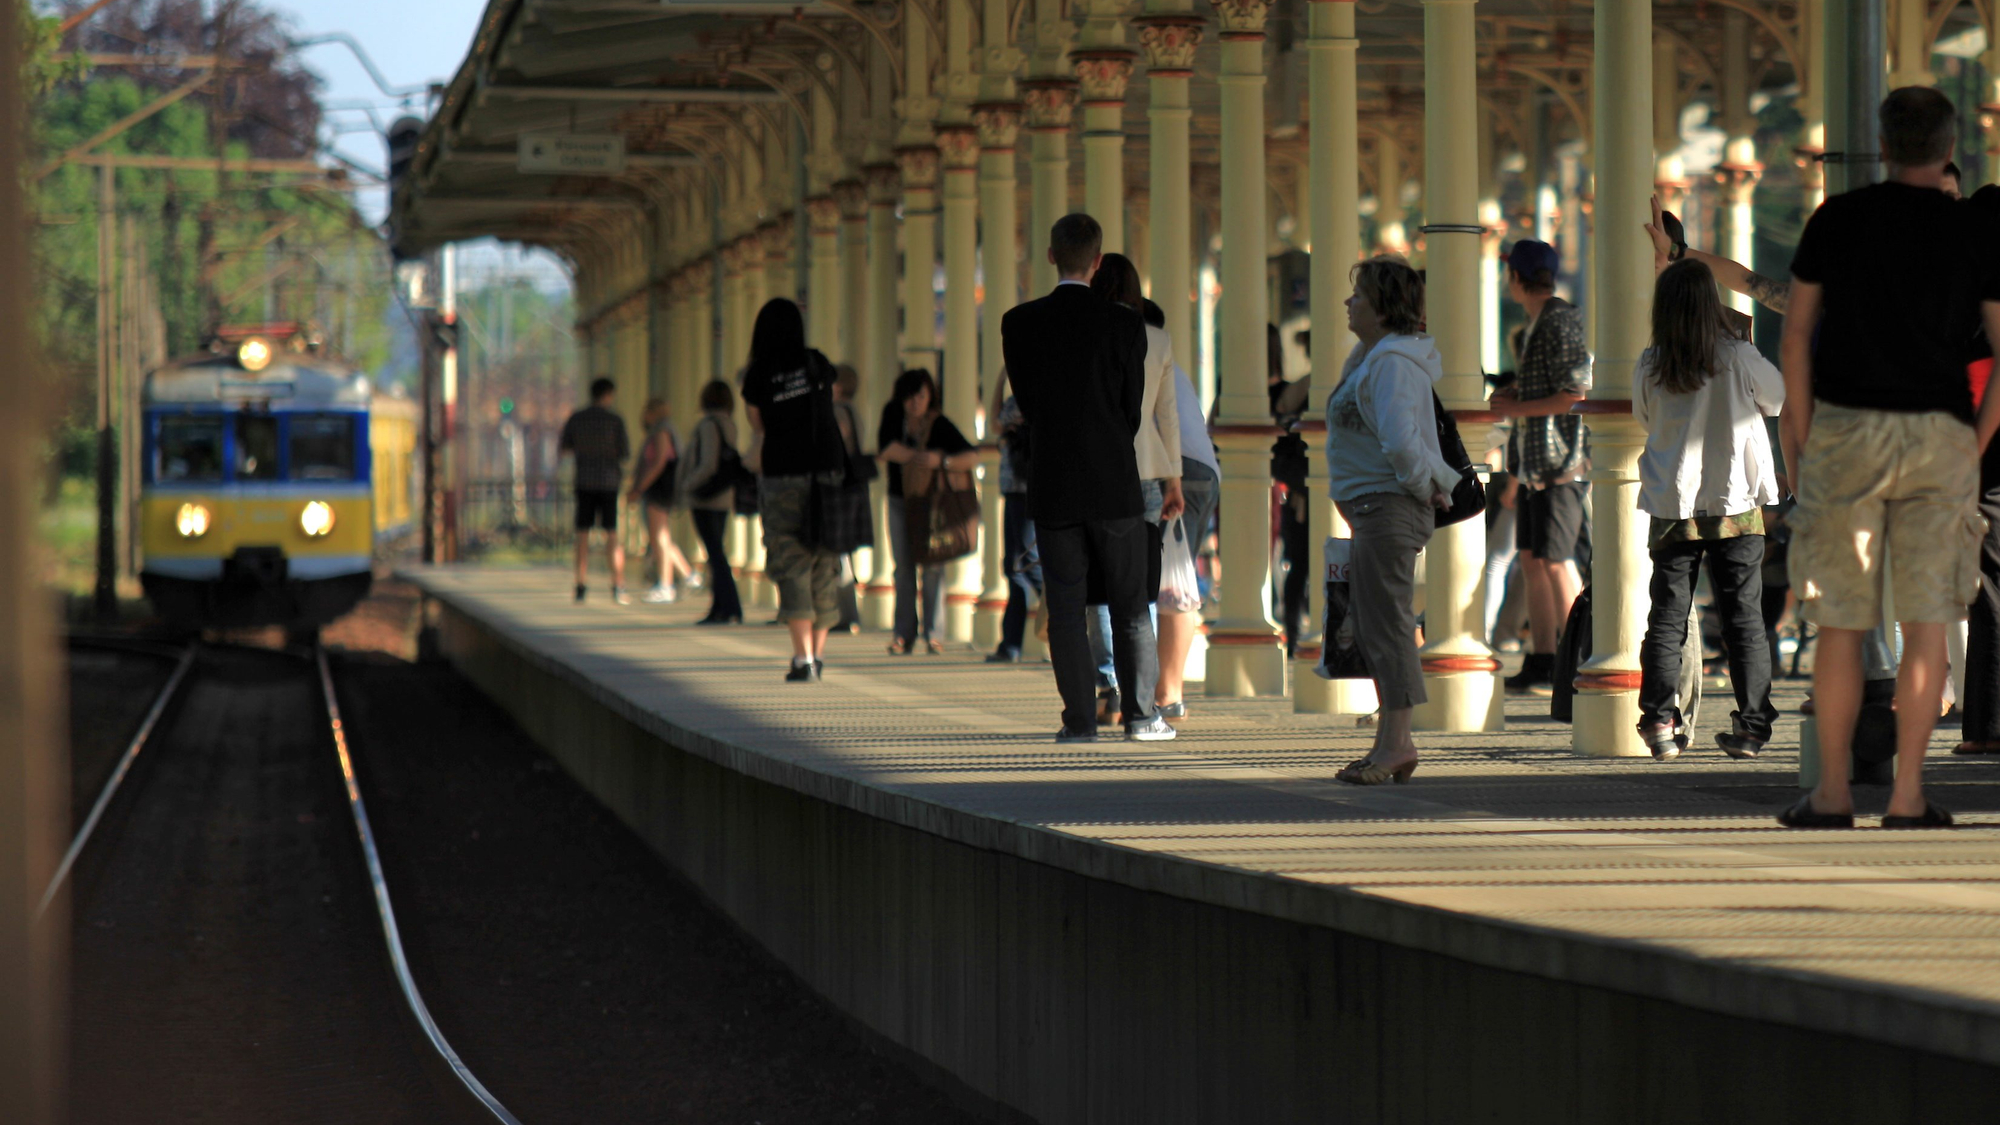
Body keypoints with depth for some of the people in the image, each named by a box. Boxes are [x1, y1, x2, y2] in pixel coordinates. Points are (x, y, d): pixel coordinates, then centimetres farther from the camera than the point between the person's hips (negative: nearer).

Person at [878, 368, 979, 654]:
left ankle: (934, 633, -5)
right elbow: (887, 449, -18)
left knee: (932, 567, -8)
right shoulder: (893, 414, -7)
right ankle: (903, 634, 0)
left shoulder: (940, 425, -16)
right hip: (900, 501, 3)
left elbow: (972, 457, -23)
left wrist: (941, 461, -38)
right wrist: (921, 456, -26)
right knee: (904, 567, 0)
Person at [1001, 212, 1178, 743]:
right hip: (1113, 480, -1)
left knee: (1064, 605, 4)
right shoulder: (1125, 324, -7)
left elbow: (1026, 402, 4)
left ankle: (1080, 719, 2)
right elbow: (1133, 406, 1)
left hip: (1052, 481, 1)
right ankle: (1141, 714, 9)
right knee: (1130, 604, 9)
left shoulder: (1019, 323, -4)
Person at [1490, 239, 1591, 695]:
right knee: (1533, 561, 10)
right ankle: (1541, 663, 13)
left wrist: (1519, 409, -13)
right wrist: (1515, 391, 13)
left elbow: (1577, 394, -20)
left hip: (1560, 461, -10)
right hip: (1534, 462, 10)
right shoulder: (1538, 323, 18)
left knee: (1556, 562, -10)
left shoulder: (1560, 324, -14)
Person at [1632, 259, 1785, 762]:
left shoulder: (1649, 368, -4)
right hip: (1736, 505, -1)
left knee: (1667, 617, 6)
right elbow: (1777, 399, 8)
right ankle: (1752, 725, 5)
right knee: (1743, 617, 6)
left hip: (1673, 507, 1)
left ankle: (1660, 720, -3)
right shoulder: (1738, 357, -9)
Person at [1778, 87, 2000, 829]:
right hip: (1937, 434, 0)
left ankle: (1832, 795, 6)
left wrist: (1798, 432, 4)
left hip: (1845, 432, 0)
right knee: (1926, 622, 3)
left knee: (1840, 624, 5)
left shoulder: (1835, 220, 0)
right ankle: (1907, 797, 0)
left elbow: (1797, 334, -1)